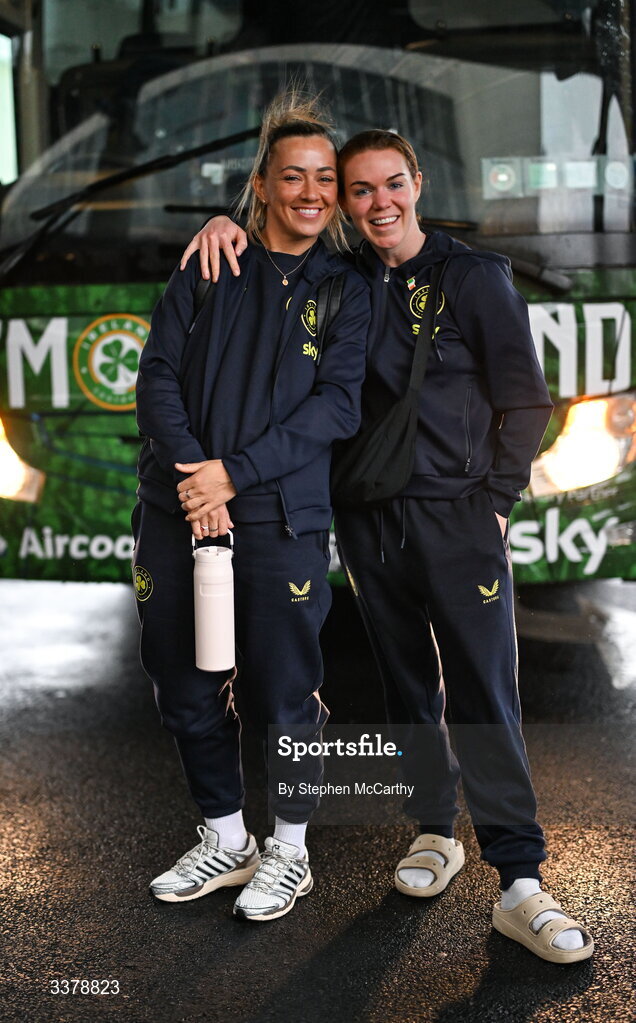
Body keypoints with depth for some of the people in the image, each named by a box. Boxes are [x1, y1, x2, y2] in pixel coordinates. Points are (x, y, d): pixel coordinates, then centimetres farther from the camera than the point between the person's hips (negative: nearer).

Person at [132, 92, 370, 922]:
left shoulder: (345, 291, 5)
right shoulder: (209, 271, 9)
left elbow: (338, 403, -6)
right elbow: (158, 373, 3)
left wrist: (236, 474, -14)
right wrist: (193, 476, -13)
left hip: (282, 516, -2)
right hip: (178, 509, 3)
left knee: (285, 690, 2)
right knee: (186, 686, 10)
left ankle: (289, 850, 22)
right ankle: (224, 838, 29)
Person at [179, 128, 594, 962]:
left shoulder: (474, 277, -1)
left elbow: (525, 402, 1)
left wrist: (491, 502, -3)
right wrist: (227, 224, 0)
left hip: (459, 517, -3)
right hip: (369, 518, 4)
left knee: (483, 697, -8)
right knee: (407, 686, 12)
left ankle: (520, 882, -5)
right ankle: (435, 831, 27)